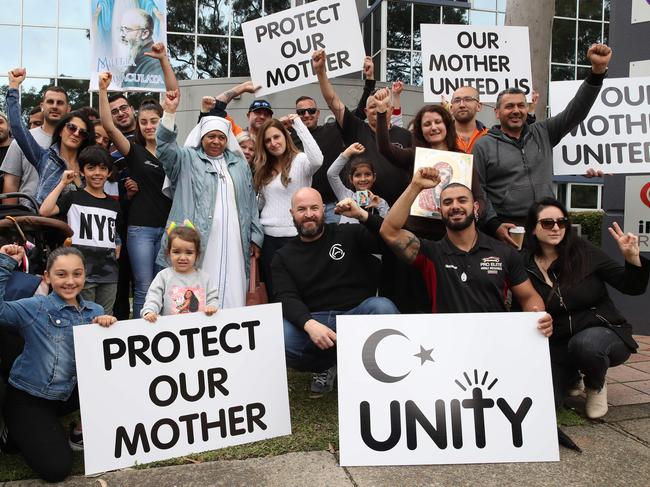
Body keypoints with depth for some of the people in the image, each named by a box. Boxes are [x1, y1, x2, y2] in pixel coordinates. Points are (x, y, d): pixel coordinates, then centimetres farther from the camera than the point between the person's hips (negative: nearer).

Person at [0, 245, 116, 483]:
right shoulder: (36, 308, -14)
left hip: (67, 394, 5)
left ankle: (80, 434, 5)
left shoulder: (95, 311, 0)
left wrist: (108, 327, -21)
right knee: (56, 469, -13)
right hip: (27, 398, -5)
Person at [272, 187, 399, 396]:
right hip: (313, 321, 2)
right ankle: (328, 365, 4)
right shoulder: (283, 257, 11)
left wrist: (363, 215, -14)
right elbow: (287, 299, -4)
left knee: (382, 307, -33)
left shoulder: (348, 234, 9)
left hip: (357, 315, -1)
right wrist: (310, 324, -24)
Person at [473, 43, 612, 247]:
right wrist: (494, 225, -14)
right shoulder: (483, 145, 3)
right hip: (505, 229, -3)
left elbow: (576, 111, 6)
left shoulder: (543, 133, 14)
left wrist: (598, 70, -5)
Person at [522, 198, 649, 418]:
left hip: (603, 332, -2)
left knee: (584, 343, -37)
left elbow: (632, 287, -6)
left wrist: (632, 258, -23)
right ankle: (571, 378, 21)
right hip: (558, 345, 2)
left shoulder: (585, 253, -9)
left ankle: (596, 385, 0)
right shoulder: (526, 268, -6)